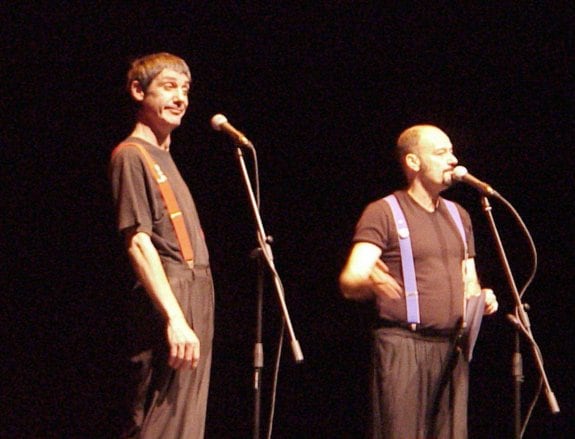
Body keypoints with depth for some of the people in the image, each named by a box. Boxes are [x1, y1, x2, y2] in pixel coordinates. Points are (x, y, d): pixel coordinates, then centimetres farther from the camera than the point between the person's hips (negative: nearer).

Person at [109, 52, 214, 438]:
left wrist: (193, 318, 14)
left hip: (194, 305, 9)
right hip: (167, 303, -9)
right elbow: (138, 242, -13)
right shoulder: (132, 154, -4)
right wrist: (174, 318, -21)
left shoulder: (164, 159, 23)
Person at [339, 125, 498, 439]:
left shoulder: (458, 216, 21)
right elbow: (349, 282, -12)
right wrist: (371, 282, -36)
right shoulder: (383, 213, -1)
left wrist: (481, 297, 3)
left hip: (453, 347, 6)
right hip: (403, 345, -6)